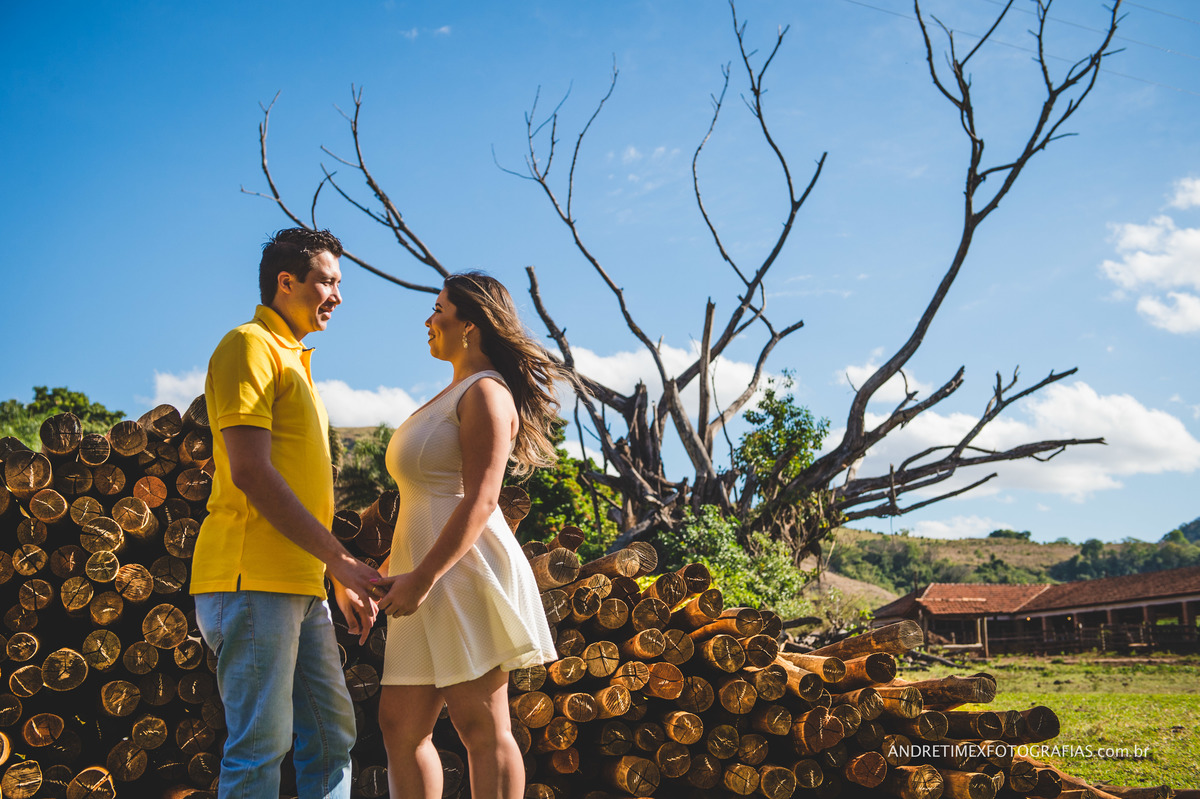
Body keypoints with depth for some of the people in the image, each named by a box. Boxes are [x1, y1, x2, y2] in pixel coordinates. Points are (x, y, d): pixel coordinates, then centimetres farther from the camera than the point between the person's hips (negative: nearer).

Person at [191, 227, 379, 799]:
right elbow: (250, 472, -16)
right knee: (262, 743, -8)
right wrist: (340, 559, -15)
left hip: (302, 585, 10)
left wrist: (341, 581, 18)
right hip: (253, 580, -9)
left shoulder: (295, 362, 24)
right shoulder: (250, 346, -5)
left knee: (333, 735, 10)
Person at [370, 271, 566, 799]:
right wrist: (394, 567, 25)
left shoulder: (485, 392, -7)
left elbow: (480, 499, -17)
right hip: (427, 577, 10)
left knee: (481, 727, -7)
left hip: (464, 571, -10)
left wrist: (421, 577, -22)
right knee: (400, 725, 7)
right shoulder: (451, 396, 23)